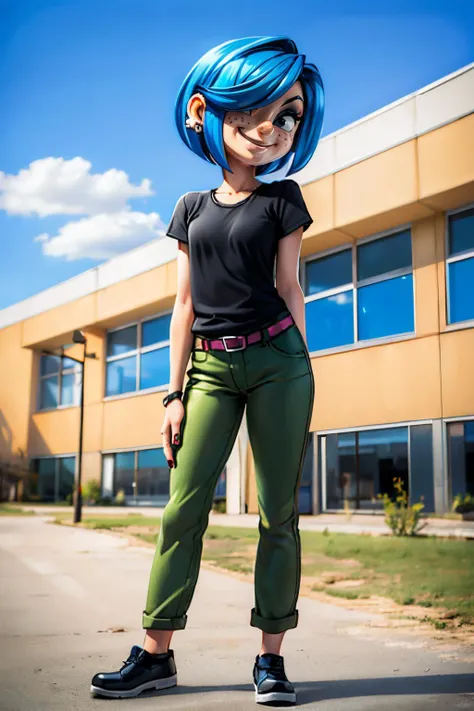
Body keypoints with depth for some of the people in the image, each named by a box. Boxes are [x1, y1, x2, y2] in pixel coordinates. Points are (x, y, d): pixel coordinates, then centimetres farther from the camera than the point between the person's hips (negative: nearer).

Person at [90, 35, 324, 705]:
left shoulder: (282, 199, 9)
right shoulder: (192, 208, 14)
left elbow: (289, 286, 7)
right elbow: (185, 305, 10)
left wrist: (301, 373, 3)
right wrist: (175, 392, 5)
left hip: (276, 360, -2)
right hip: (211, 368, 2)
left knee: (279, 509, -2)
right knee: (184, 506, -3)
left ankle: (271, 655, 6)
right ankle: (156, 651, 5)